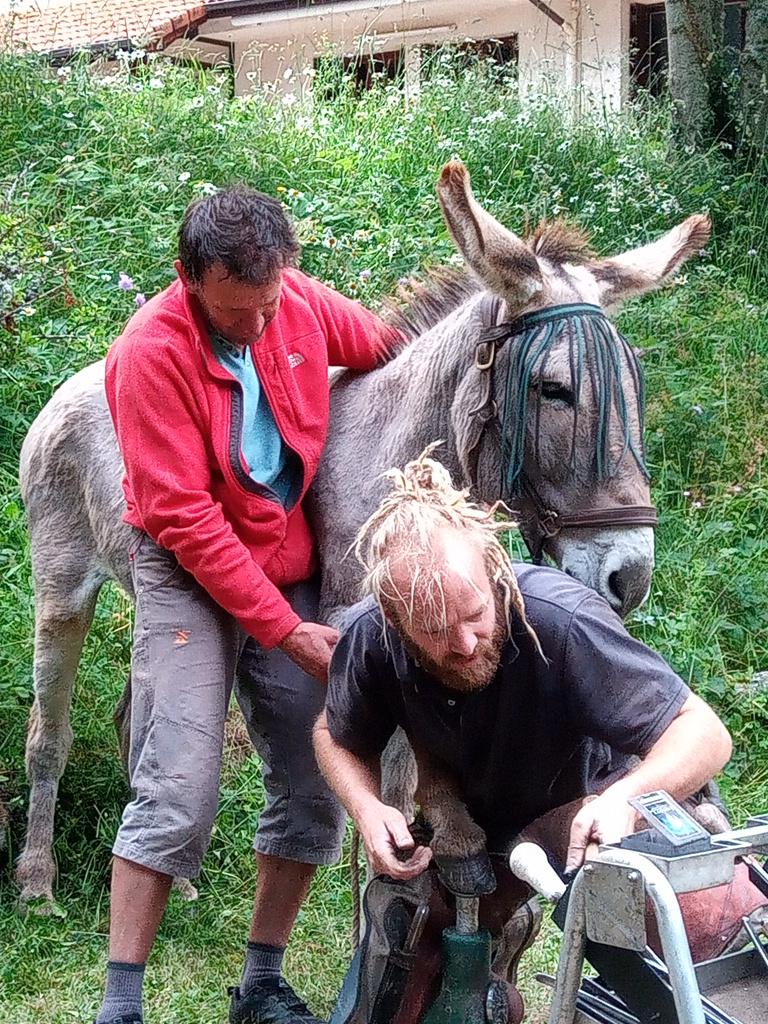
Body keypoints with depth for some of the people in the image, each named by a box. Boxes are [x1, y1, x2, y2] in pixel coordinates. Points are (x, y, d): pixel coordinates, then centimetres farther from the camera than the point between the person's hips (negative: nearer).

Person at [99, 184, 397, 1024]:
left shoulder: (303, 300, -5)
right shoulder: (153, 351, -20)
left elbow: (392, 350, 15)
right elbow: (185, 519, -20)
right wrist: (288, 632, -18)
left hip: (291, 569, 6)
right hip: (191, 576, -5)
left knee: (316, 786, 5)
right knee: (179, 792, -13)